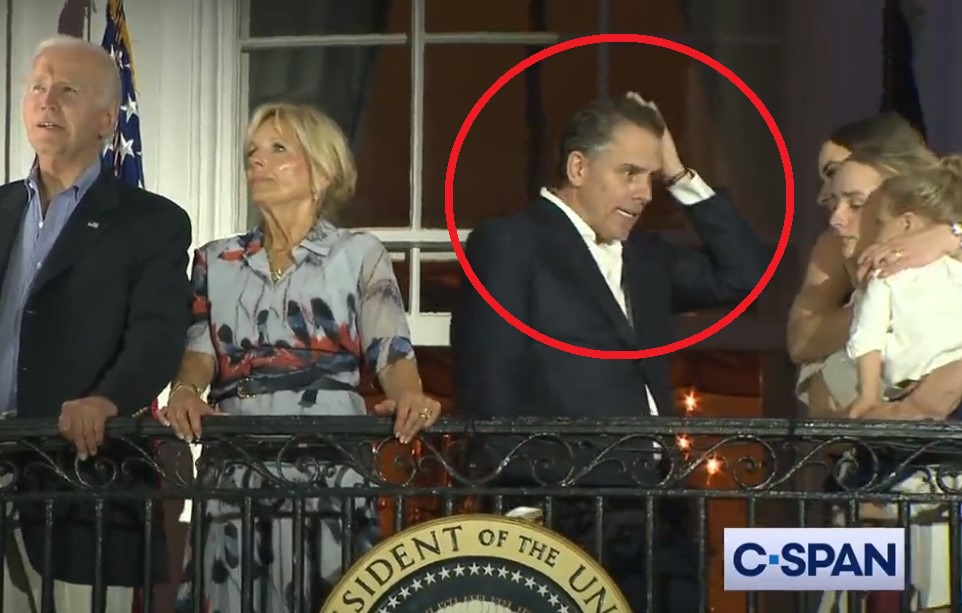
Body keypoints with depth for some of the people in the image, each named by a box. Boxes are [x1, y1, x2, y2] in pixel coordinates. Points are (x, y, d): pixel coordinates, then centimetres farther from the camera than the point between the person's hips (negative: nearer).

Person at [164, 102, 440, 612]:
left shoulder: (359, 255, 6)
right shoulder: (216, 262, 15)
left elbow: (391, 350, -5)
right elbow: (199, 347, 4)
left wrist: (409, 397, -27)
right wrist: (185, 393, -19)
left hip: (329, 468, -2)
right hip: (236, 470, 3)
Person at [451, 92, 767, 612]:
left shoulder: (645, 256, 21)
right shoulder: (508, 244, -1)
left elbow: (744, 274, 18)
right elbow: (488, 388, -8)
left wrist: (681, 177, 13)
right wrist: (519, 501, -15)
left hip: (652, 512, 7)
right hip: (563, 517, -7)